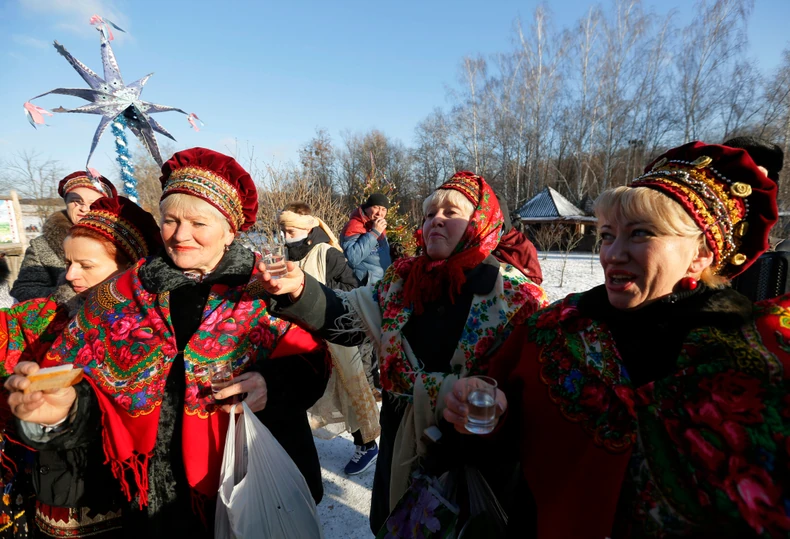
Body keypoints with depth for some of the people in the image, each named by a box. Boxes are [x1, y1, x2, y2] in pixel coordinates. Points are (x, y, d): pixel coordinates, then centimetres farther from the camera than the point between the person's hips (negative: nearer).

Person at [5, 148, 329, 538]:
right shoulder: (122, 293, -3)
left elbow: (310, 363, -11)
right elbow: (83, 379, -2)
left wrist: (273, 383, -29)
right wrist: (63, 408, -22)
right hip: (155, 493, 3)